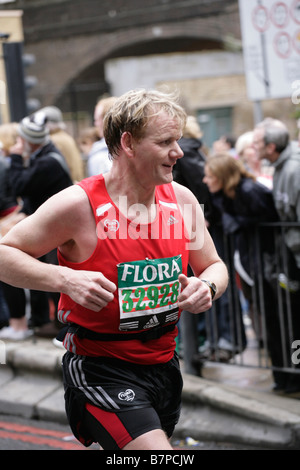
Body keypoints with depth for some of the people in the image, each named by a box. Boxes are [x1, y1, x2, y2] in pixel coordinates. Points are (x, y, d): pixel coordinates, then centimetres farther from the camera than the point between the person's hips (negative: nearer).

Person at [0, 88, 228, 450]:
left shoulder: (182, 200, 1)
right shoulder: (79, 204, -16)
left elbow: (214, 267, 14)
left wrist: (207, 286, -9)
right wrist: (65, 278, -25)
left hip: (163, 364, 7)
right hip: (99, 369, -7)